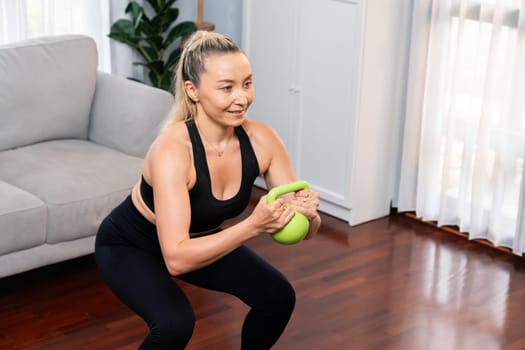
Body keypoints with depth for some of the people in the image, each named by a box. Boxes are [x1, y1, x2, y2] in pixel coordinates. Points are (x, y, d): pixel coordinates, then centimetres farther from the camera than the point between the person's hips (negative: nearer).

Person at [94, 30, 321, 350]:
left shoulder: (261, 140, -22)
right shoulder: (173, 148, -38)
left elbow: (307, 230, -15)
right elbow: (177, 258, -43)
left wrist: (307, 213, -37)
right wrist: (253, 225, -51)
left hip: (200, 239, 6)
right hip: (129, 245, -5)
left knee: (278, 297, -5)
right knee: (175, 322, -30)